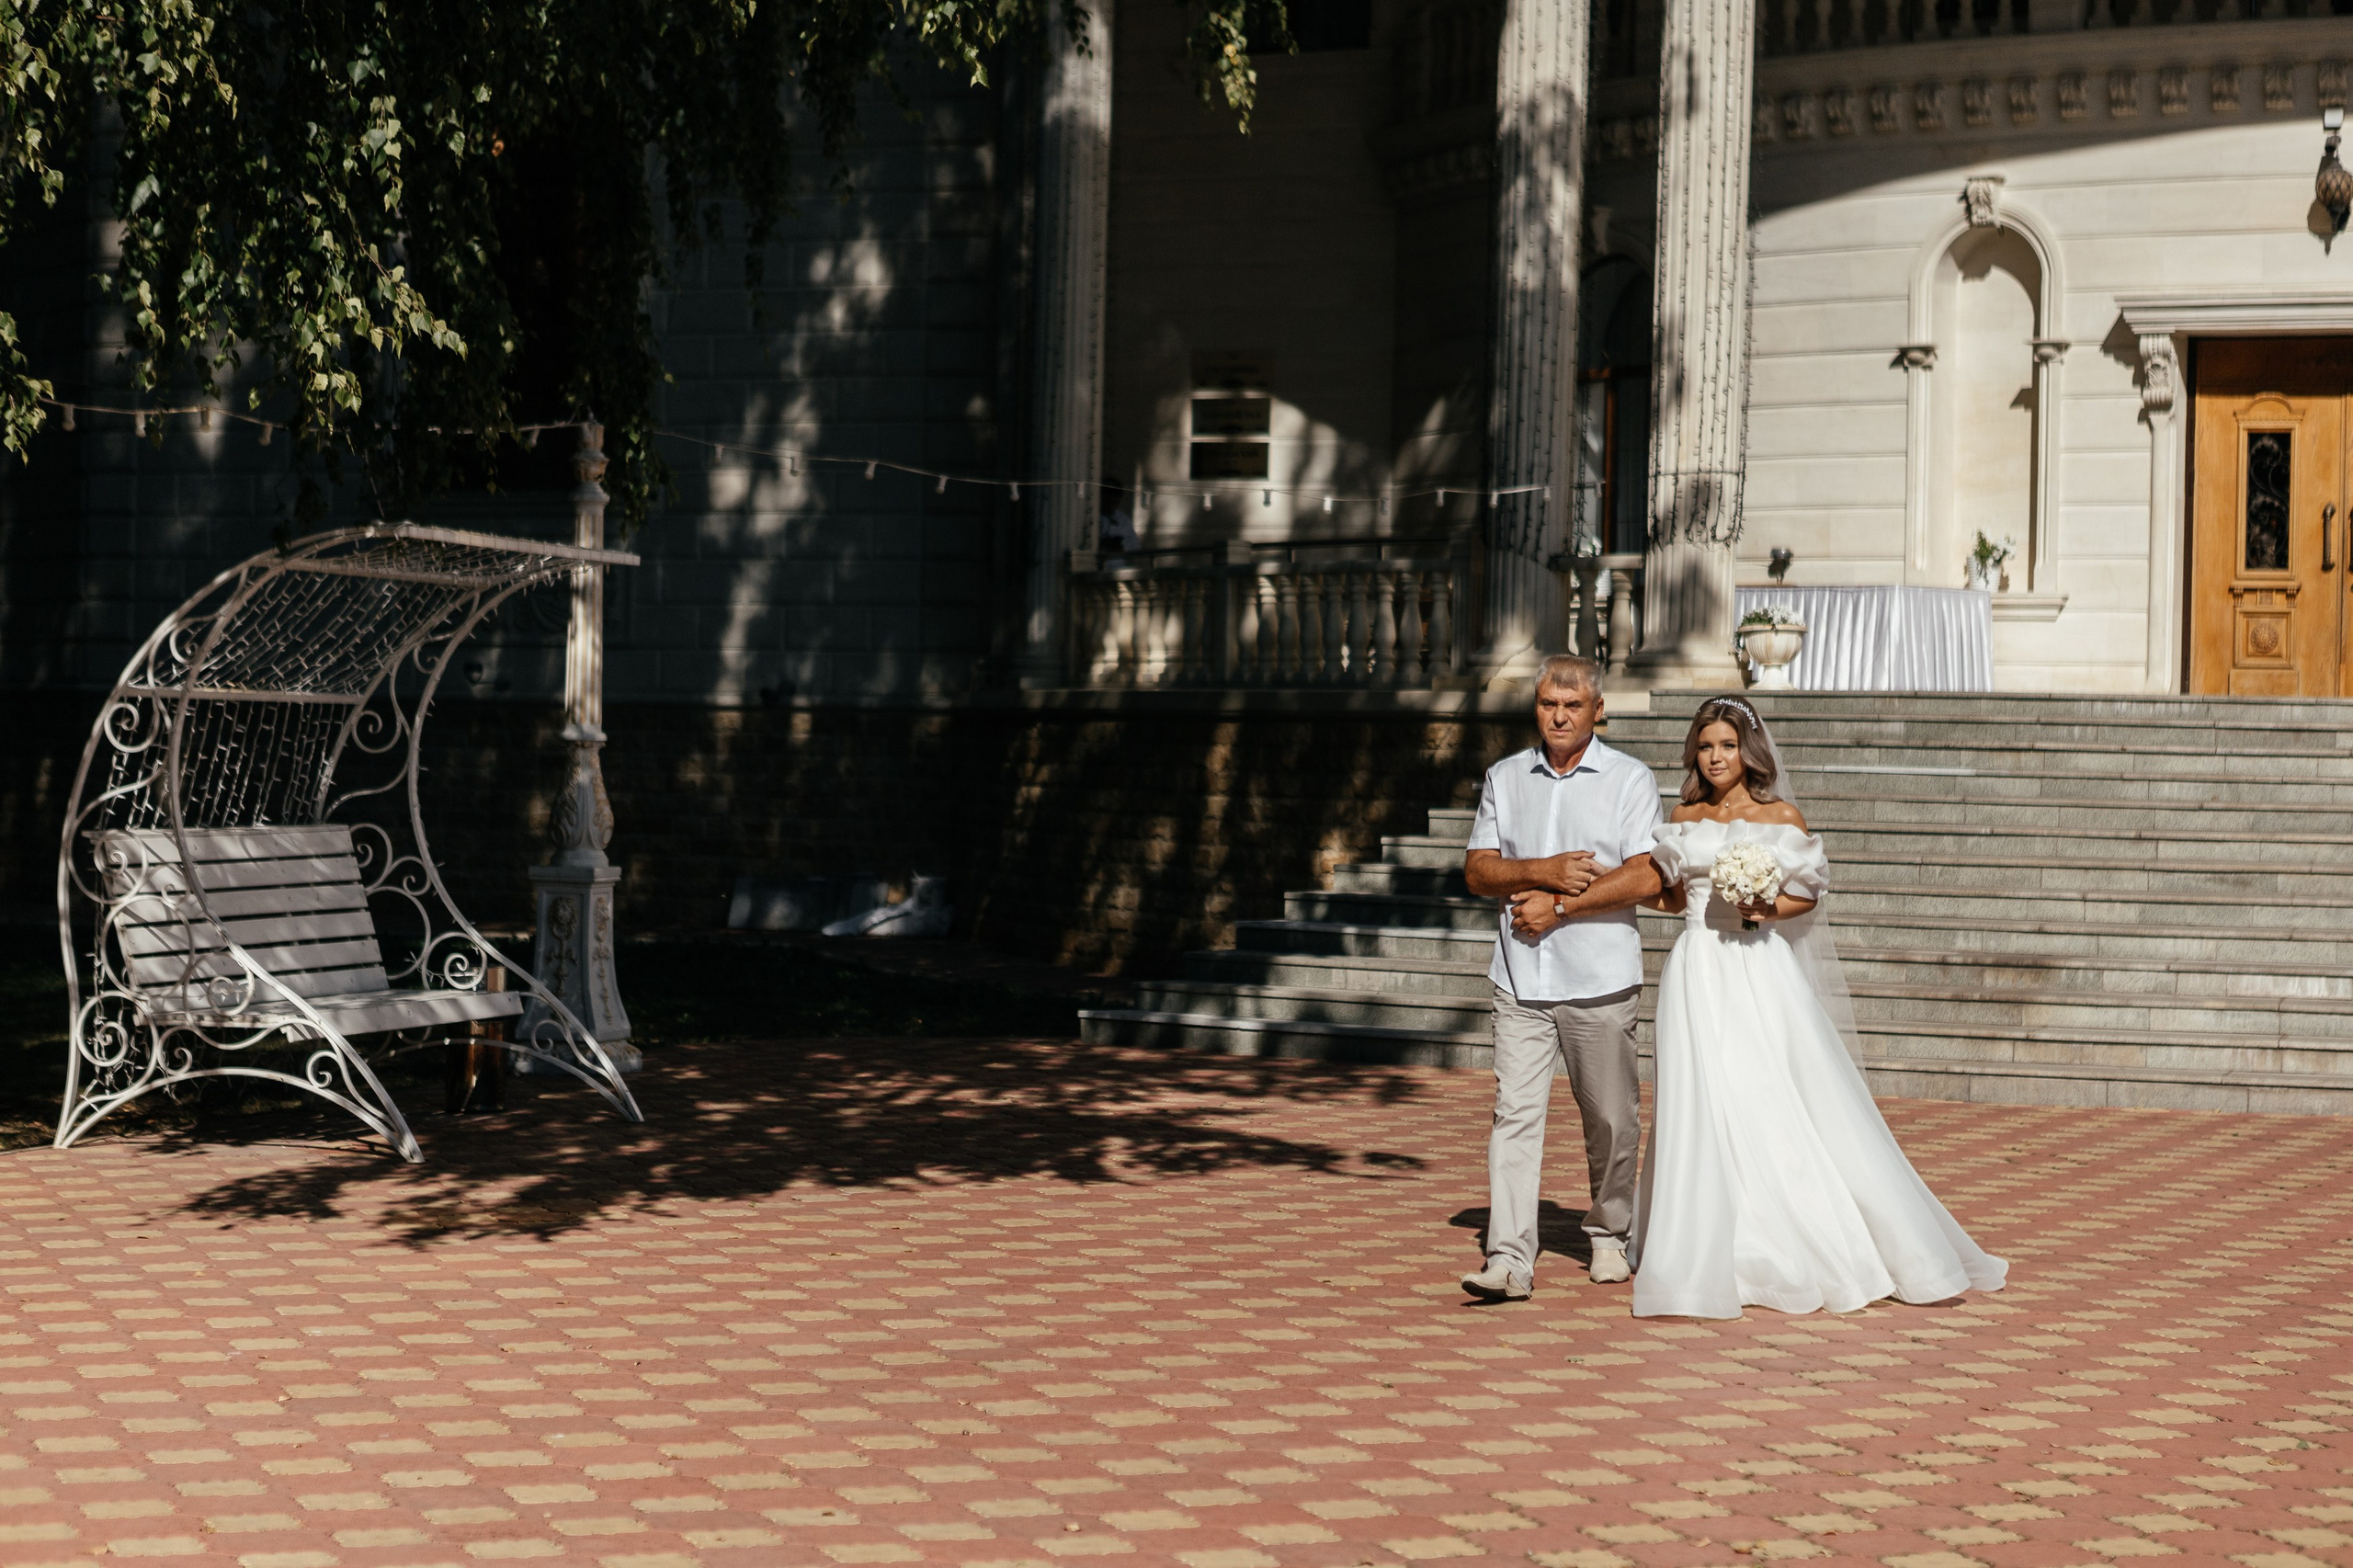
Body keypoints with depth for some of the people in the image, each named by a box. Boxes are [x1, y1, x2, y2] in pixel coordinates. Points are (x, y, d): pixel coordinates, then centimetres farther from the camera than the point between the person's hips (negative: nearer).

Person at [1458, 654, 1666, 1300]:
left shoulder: (1630, 780, 0)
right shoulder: (1504, 779, 12)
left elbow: (1647, 877, -10)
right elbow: (1478, 870, 7)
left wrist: (1559, 906, -12)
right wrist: (1543, 871, -10)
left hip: (1600, 980, -2)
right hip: (1521, 980, 2)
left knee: (1610, 1118, 8)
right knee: (1515, 1113, -8)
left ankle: (1608, 1235, 28)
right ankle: (1509, 1260, -12)